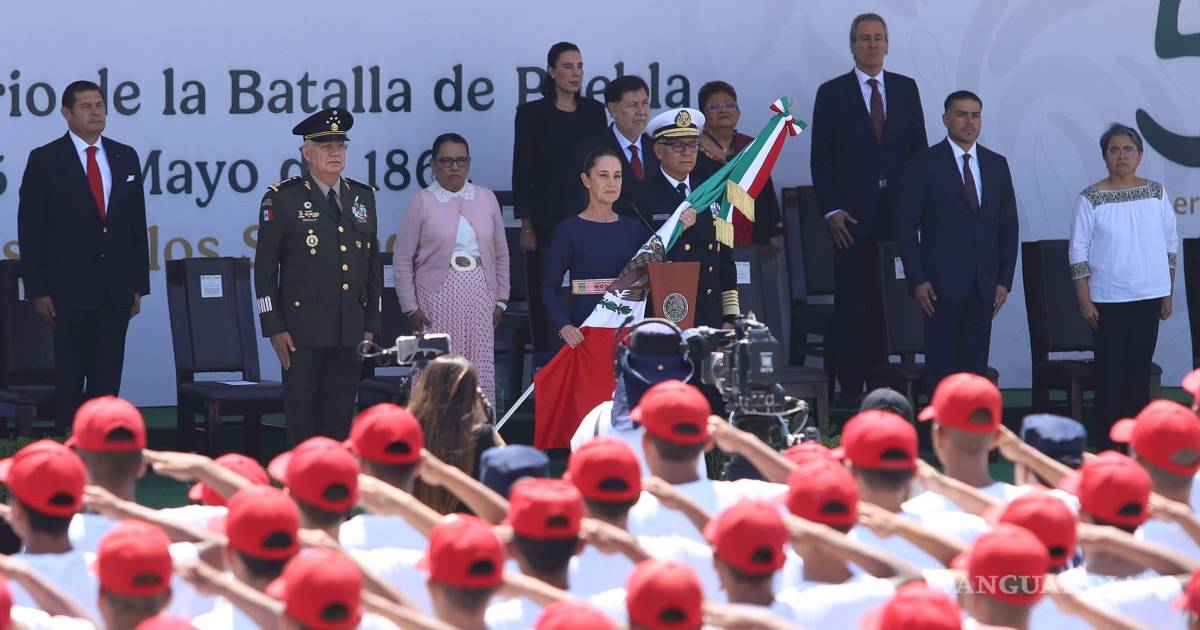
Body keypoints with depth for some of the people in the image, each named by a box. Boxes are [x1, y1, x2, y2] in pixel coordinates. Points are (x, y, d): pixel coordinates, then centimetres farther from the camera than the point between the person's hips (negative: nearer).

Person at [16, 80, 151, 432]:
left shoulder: (125, 158, 11)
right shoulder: (45, 160, -2)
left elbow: (137, 224, 13)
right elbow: (29, 229, -3)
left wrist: (138, 284, 8)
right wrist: (37, 291, -9)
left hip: (116, 290, 4)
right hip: (70, 290, -4)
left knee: (108, 377, 4)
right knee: (70, 377, 0)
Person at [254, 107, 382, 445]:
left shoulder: (363, 198, 13)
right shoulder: (282, 199, -2)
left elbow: (373, 266, 17)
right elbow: (265, 269, -3)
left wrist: (371, 325, 12)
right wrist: (273, 328, -8)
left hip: (350, 332, 4)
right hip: (301, 332, -4)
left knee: (341, 419, 5)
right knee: (303, 420, -2)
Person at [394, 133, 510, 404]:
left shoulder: (486, 198, 10)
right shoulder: (421, 202, 1)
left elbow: (501, 253, 15)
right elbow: (403, 258, 1)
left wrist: (500, 300, 10)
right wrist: (410, 307, -4)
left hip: (479, 293, 3)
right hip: (438, 295, -3)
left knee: (481, 369, 0)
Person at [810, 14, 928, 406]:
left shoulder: (906, 89, 11)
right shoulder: (832, 93, 3)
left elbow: (919, 148, 12)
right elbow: (821, 157, 1)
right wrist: (830, 210, -8)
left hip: (898, 211, 2)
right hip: (852, 213, -2)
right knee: (850, 303, 0)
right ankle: (851, 384, 3)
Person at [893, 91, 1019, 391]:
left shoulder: (997, 165, 11)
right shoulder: (925, 164, -1)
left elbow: (1008, 227, 13)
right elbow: (905, 225, -3)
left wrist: (1004, 280, 5)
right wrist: (917, 279, -9)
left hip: (984, 285, 4)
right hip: (941, 284, -4)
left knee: (975, 367, 3)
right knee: (941, 367, -4)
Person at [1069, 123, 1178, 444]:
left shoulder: (1156, 193, 3)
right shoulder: (1091, 199, -6)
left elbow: (1170, 245, 9)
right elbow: (1078, 252, -4)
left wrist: (1168, 294, 8)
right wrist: (1084, 300, -8)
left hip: (1149, 297, 3)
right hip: (1108, 300, -3)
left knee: (1139, 370, 7)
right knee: (1110, 372, 0)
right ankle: (1110, 445, 6)